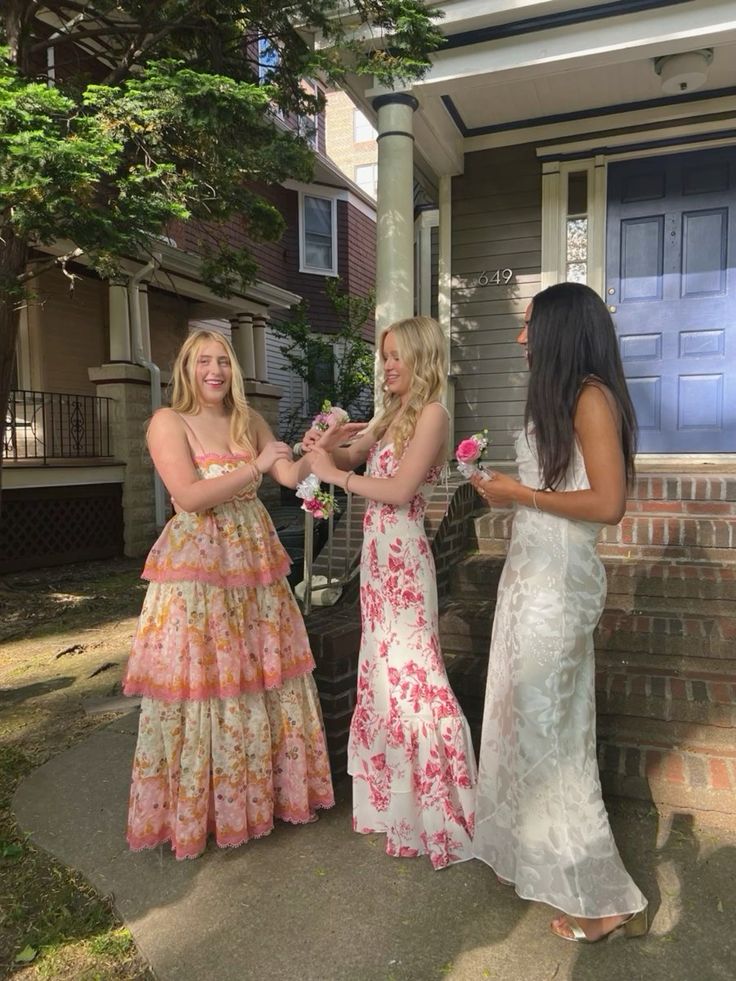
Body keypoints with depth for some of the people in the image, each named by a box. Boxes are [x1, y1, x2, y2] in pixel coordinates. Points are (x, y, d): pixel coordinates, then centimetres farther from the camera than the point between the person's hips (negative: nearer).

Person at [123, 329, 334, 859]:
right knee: (199, 683, 2)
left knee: (262, 677, 11)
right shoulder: (169, 422, -5)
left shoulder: (249, 420, 11)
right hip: (196, 566, -5)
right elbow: (190, 496, -17)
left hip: (255, 562, 5)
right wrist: (256, 465, -19)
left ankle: (263, 789, 31)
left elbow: (292, 475, 6)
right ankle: (196, 808, 23)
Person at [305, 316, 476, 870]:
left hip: (404, 556, -9)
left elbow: (399, 490, -17)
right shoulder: (393, 414, 16)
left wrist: (334, 474, -11)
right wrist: (327, 445, -5)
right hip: (377, 553, 9)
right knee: (383, 670, 15)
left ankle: (435, 811, 14)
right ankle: (393, 795, 32)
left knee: (411, 674, -2)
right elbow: (350, 457, 15)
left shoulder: (431, 413, -9)